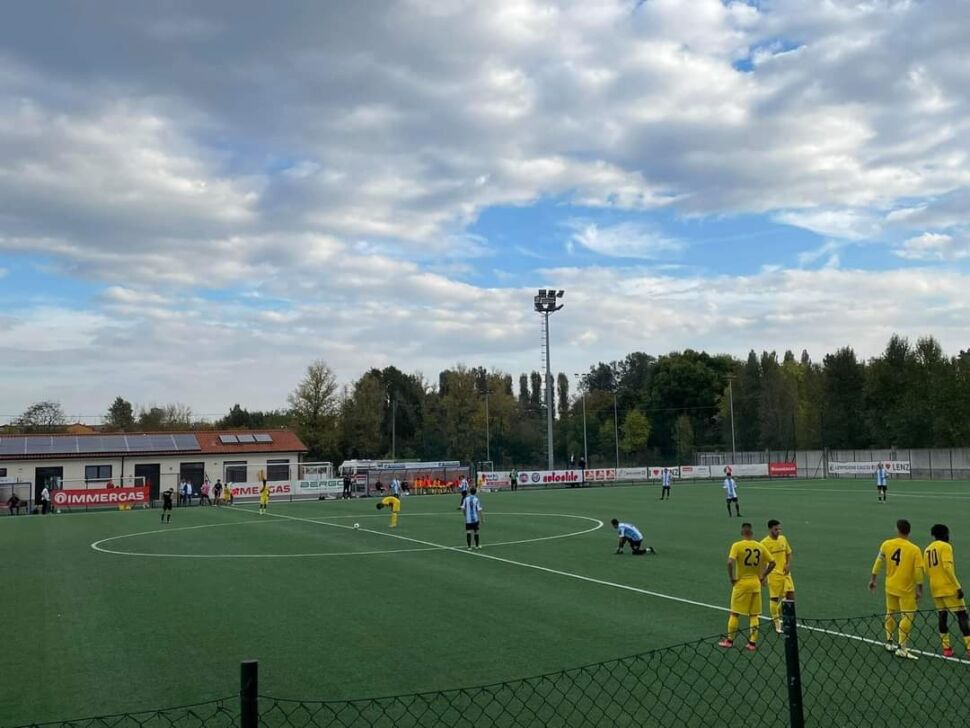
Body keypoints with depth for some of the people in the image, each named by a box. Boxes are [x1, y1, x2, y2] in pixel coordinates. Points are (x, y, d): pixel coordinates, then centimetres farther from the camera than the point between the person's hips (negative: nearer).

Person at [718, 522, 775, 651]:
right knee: (754, 615, 10)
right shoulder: (760, 546, 1)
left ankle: (729, 640, 16)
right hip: (756, 584, 3)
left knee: (735, 614, 8)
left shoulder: (737, 545, -11)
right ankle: (752, 643, 10)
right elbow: (772, 563, 3)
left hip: (741, 583, -3)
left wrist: (732, 579, -12)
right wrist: (762, 577, 9)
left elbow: (730, 562, -24)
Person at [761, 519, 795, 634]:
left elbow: (788, 553, 17)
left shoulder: (783, 539, 6)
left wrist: (788, 565, -2)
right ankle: (776, 622, 16)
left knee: (791, 595, 1)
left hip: (785, 573, 5)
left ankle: (779, 611, 27)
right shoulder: (764, 543, -11)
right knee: (774, 598, 1)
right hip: (774, 574, -5)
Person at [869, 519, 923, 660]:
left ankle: (889, 642, 29)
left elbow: (878, 562, 3)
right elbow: (919, 571, -14)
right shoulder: (915, 549, -15)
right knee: (907, 617, 1)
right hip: (906, 590, -4)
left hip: (890, 587, 4)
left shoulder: (886, 544, -6)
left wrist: (873, 579, 14)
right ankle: (901, 648, -2)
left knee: (890, 614, 19)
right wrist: (919, 589, -4)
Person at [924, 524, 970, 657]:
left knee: (942, 616, 11)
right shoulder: (945, 546, -8)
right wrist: (958, 586, -17)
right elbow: (947, 567, -18)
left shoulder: (927, 549, 13)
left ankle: (946, 648, 9)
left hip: (935, 589, 7)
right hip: (949, 588, -7)